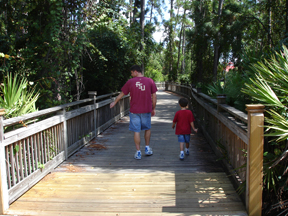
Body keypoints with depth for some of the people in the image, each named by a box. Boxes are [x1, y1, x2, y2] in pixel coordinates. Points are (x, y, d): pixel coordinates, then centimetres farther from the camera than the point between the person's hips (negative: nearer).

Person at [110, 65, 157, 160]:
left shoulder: (130, 82, -3)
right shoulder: (150, 81, -1)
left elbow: (121, 94, 8)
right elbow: (154, 96, 0)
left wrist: (114, 102, 24)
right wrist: (153, 109, 11)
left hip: (134, 110, -1)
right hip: (146, 110, 1)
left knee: (136, 131, 4)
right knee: (147, 129, 20)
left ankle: (138, 152, 7)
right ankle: (147, 148, 25)